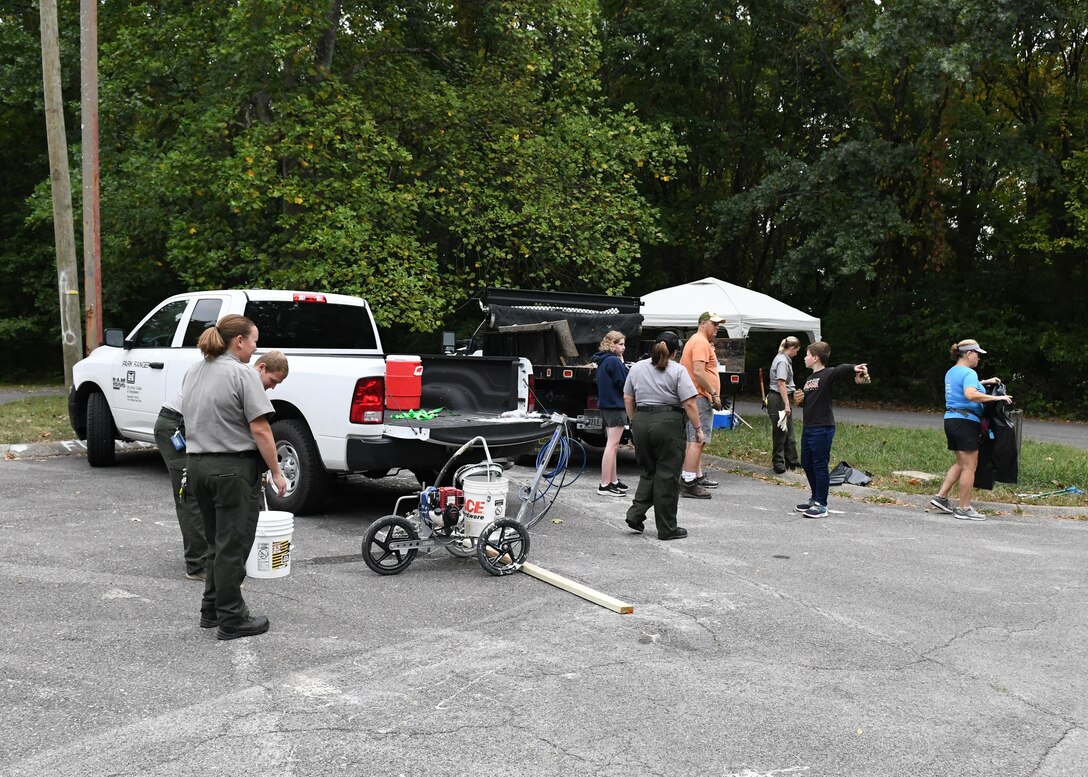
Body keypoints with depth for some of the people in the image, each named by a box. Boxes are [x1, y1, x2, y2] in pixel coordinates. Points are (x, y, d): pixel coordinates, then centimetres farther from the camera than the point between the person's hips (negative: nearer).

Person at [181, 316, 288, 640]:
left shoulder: (193, 372, 12)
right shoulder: (242, 374, -14)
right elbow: (260, 430, -17)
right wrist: (276, 473, -11)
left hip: (197, 465, 8)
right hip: (233, 470, -8)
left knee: (217, 543, 17)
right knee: (232, 546, -3)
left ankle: (211, 610, 22)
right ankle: (232, 620, 3)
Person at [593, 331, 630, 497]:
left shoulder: (603, 361, 13)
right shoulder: (614, 361, -16)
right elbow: (624, 383, -16)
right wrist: (623, 364, -6)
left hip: (606, 405, 10)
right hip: (616, 406, -10)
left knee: (612, 445, 16)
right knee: (612, 445, -9)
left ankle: (613, 480, 23)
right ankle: (605, 485, -9)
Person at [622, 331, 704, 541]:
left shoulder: (637, 368, 10)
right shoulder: (677, 371, -5)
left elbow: (628, 399, 12)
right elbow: (689, 404, -10)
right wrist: (698, 428, -2)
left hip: (641, 423, 5)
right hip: (668, 423, -5)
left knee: (648, 472, 18)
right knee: (668, 475, 1)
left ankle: (636, 513, 4)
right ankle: (667, 529, 6)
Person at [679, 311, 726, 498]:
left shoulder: (696, 341, 21)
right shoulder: (701, 343, -13)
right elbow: (698, 372, -23)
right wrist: (715, 394, -19)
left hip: (695, 397, 11)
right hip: (701, 398, -11)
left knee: (696, 440, 18)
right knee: (697, 440, -13)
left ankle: (698, 476, 27)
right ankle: (688, 483, -15)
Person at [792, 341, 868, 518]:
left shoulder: (828, 374, -11)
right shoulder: (809, 379, 16)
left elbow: (841, 369, -33)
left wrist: (854, 368, -53)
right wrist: (799, 401, 4)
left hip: (823, 429, -9)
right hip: (808, 427, 9)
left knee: (820, 465, -4)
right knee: (807, 464, 16)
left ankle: (821, 505, 4)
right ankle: (815, 498, 31)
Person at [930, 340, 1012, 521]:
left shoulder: (951, 372, 16)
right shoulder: (969, 373, -13)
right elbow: (971, 394, -31)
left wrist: (984, 383, 31)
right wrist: (996, 398, -26)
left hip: (951, 419, 10)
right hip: (965, 422, -10)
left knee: (962, 463, 19)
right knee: (969, 466, -3)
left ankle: (941, 497, 15)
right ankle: (964, 509, 0)